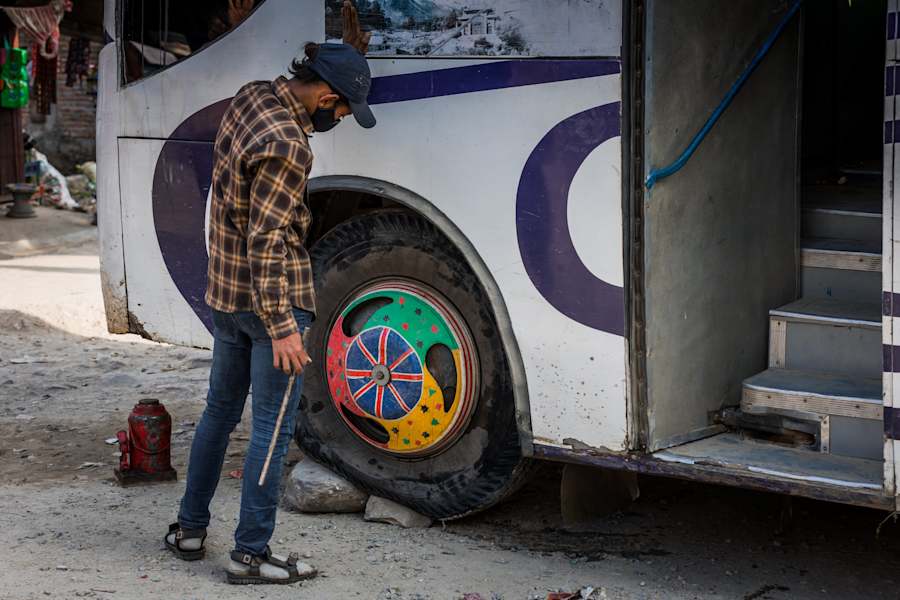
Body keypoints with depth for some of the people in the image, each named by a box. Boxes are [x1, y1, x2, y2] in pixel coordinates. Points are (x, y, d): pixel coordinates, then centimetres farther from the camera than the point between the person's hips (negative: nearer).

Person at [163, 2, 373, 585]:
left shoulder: (251, 97, 2)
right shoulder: (286, 148, -25)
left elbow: (308, 115, 25)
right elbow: (267, 242, -26)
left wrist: (350, 50, 18)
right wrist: (281, 329, -24)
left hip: (227, 293, 9)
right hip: (273, 298, -9)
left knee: (220, 410, 20)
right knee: (273, 427, 0)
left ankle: (190, 529, 29)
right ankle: (251, 553, 5)